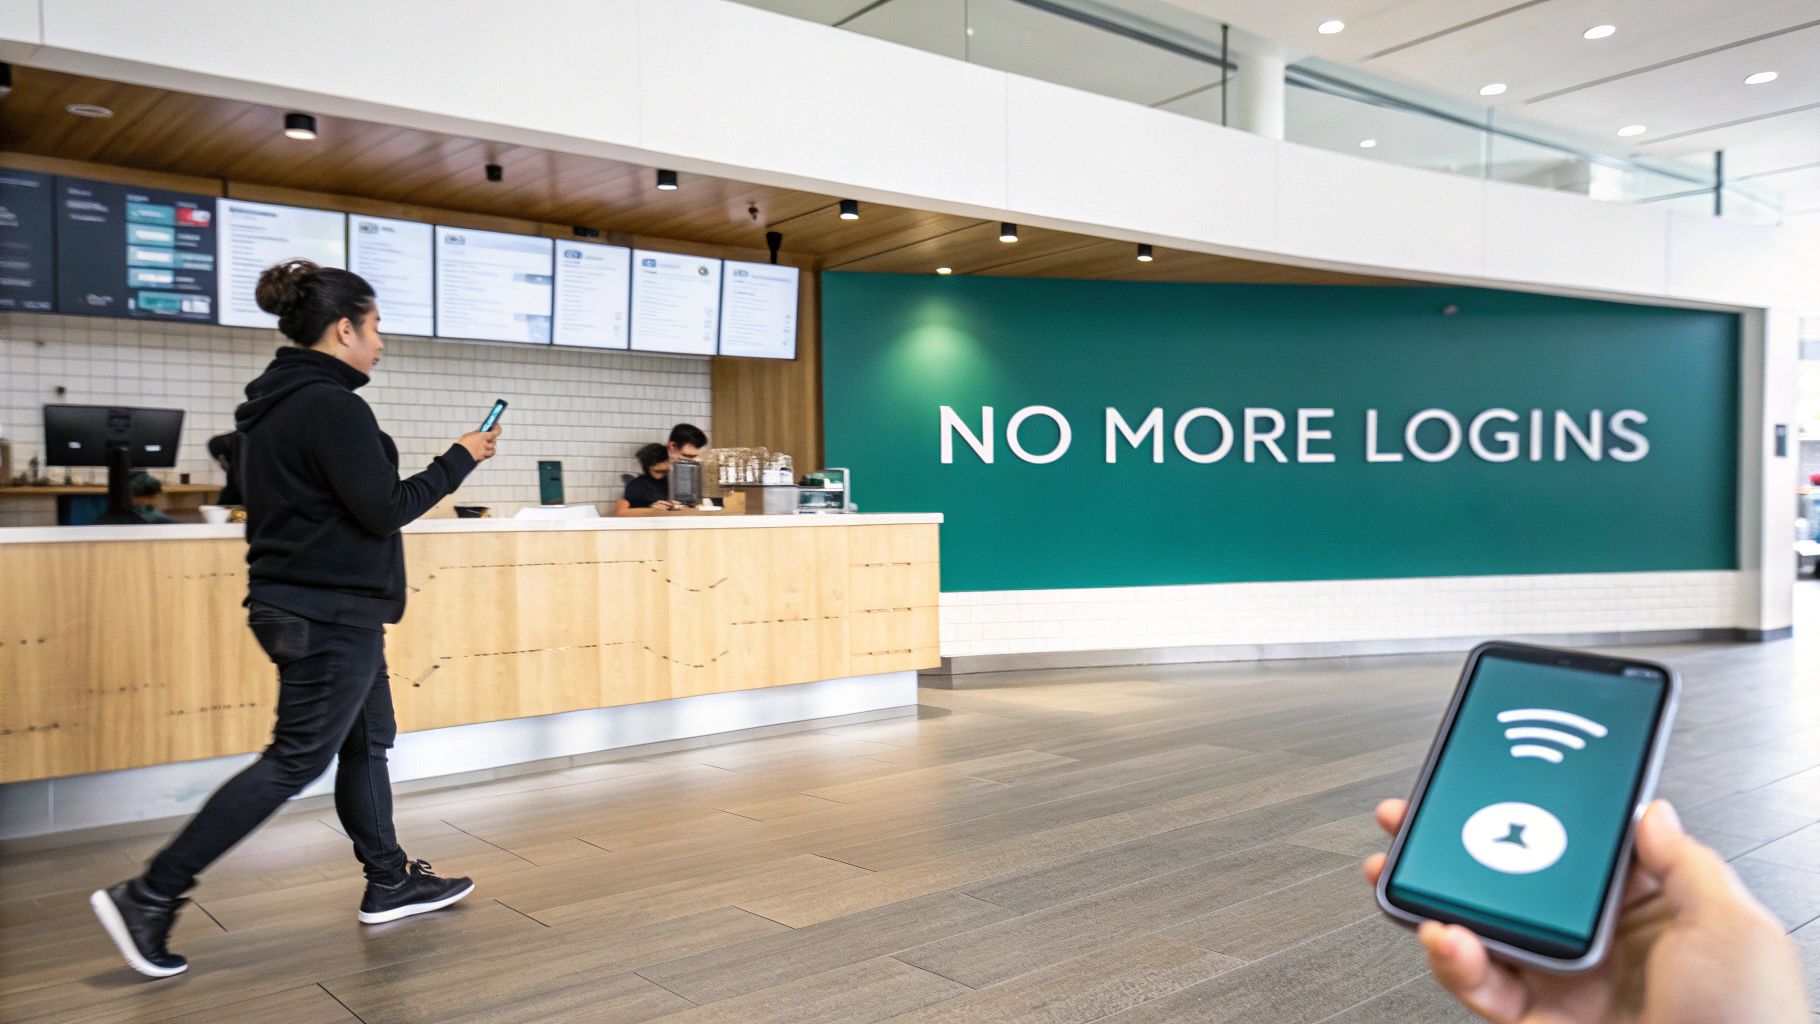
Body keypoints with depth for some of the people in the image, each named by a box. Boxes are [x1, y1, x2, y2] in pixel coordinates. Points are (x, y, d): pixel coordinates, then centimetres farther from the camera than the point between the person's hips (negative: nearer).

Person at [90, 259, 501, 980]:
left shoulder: (272, 403, 12)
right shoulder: (330, 405, -18)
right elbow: (383, 509, -19)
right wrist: (459, 460, -10)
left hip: (299, 603, 10)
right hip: (332, 615, -10)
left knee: (367, 742, 16)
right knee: (296, 760, -3)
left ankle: (389, 884, 27)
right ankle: (149, 897, 3)